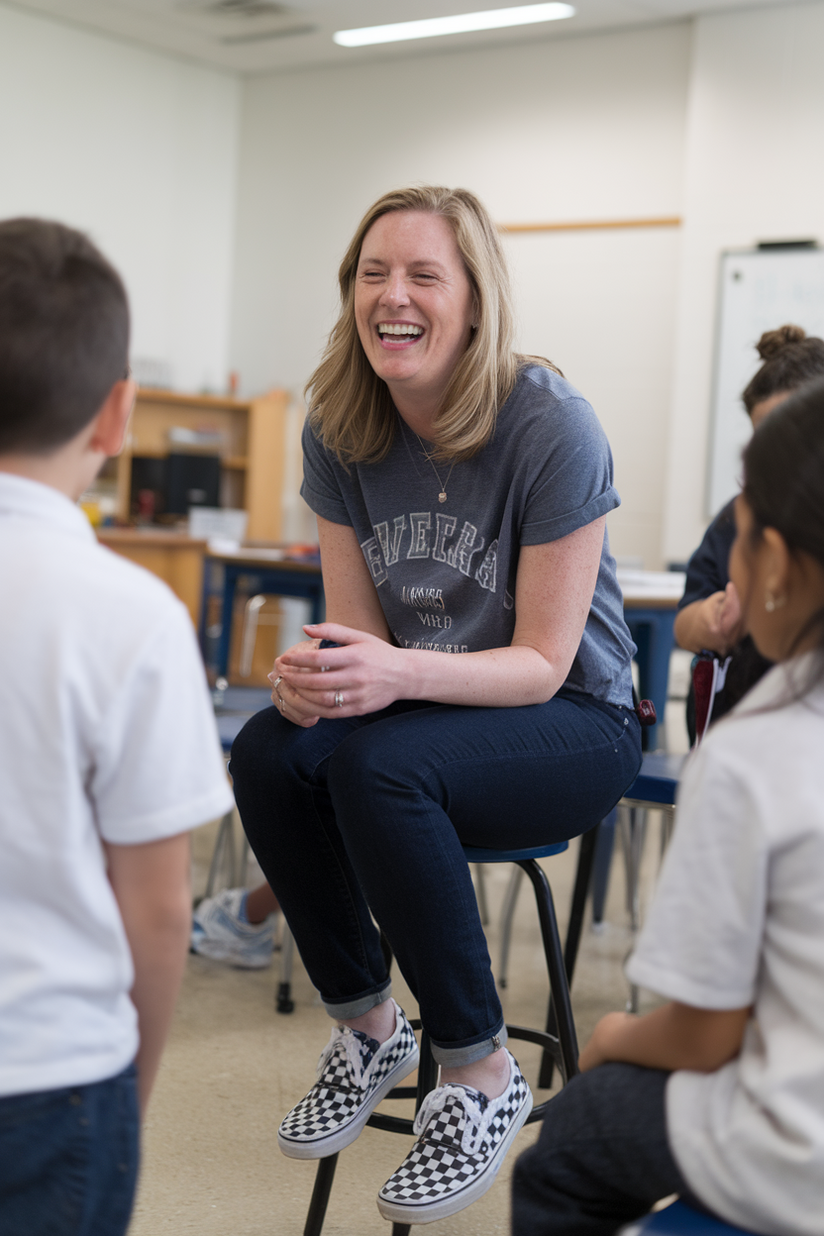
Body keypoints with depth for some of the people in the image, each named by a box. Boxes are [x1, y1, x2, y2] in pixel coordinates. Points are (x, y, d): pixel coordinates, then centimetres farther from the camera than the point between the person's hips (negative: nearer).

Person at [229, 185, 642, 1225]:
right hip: (425, 706, 5)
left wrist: (396, 675, -37)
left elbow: (542, 662, -19)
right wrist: (316, 671, -27)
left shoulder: (551, 426, -20)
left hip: (575, 724, -5)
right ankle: (366, 1025, -2)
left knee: (378, 765, -34)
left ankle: (481, 1073, -15)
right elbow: (360, 626, -1)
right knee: (268, 750, -26)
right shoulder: (339, 430, -5)